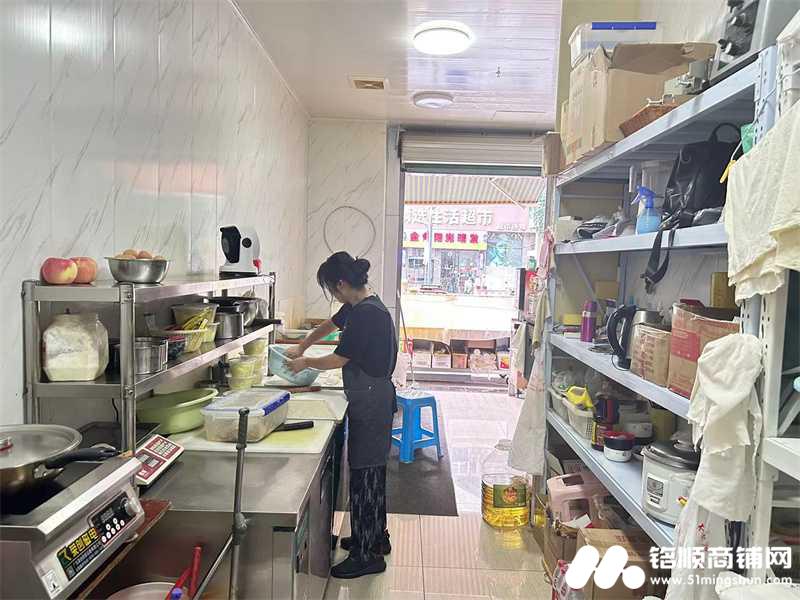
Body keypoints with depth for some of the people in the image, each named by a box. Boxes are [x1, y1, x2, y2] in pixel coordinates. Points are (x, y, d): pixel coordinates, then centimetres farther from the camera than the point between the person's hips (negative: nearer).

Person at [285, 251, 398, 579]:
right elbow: (331, 324, 28)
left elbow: (338, 359, -16)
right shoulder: (358, 307, 9)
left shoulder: (368, 314, -21)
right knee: (372, 470, 19)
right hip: (373, 399, 10)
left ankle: (367, 555, 12)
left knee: (364, 475, -1)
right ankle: (376, 537, 34)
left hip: (370, 403, -10)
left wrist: (304, 362, 0)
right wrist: (302, 346, 26)